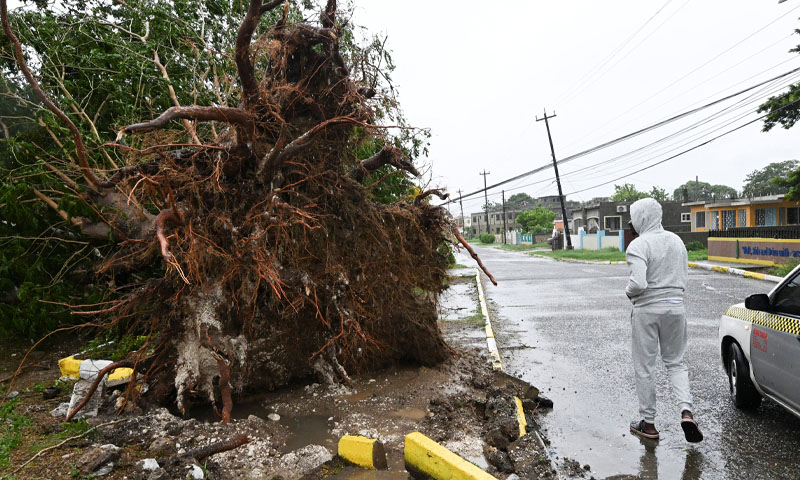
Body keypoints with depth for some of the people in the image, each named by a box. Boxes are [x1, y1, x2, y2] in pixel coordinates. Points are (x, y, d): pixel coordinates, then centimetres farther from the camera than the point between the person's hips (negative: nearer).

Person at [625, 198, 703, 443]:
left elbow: (638, 283, -25)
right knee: (675, 362, 20)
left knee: (644, 368, 7)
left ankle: (648, 423, 18)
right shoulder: (676, 240, 7)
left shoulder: (638, 245, -16)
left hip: (647, 310, -6)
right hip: (675, 306, 6)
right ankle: (686, 411, 4)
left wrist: (628, 291, -5)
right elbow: (684, 278, 11)